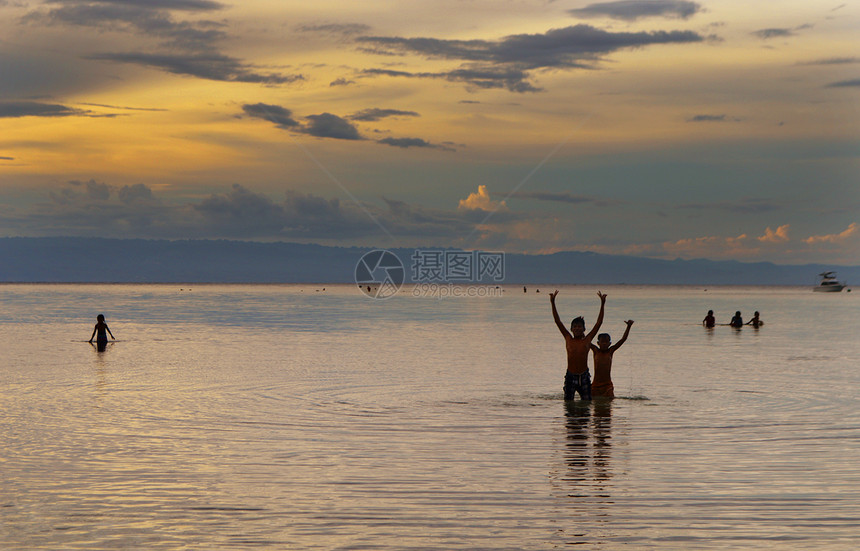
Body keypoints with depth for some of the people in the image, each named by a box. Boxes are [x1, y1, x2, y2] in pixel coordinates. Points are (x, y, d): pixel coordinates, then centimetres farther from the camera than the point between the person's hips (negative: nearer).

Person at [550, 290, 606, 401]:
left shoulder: (587, 340, 2)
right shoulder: (568, 339, 2)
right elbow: (557, 321, 1)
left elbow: (599, 322, 1)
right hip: (570, 376, 0)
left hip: (584, 377, 0)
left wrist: (602, 305, -4)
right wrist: (553, 303, -2)